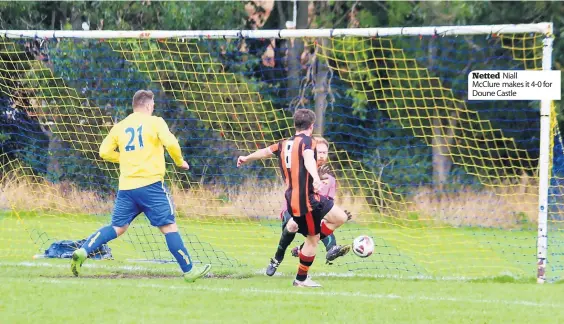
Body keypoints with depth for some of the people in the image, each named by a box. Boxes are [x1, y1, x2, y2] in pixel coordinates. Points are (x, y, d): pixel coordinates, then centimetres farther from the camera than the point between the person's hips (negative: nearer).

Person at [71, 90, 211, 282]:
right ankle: (189, 270, 3)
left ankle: (83, 251, -7)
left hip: (126, 186, 4)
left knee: (117, 227, 11)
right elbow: (171, 143, -13)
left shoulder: (120, 126, 13)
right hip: (150, 184, -4)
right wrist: (180, 162, 4)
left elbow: (105, 152, 11)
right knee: (168, 227, 0)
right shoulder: (154, 122, 0)